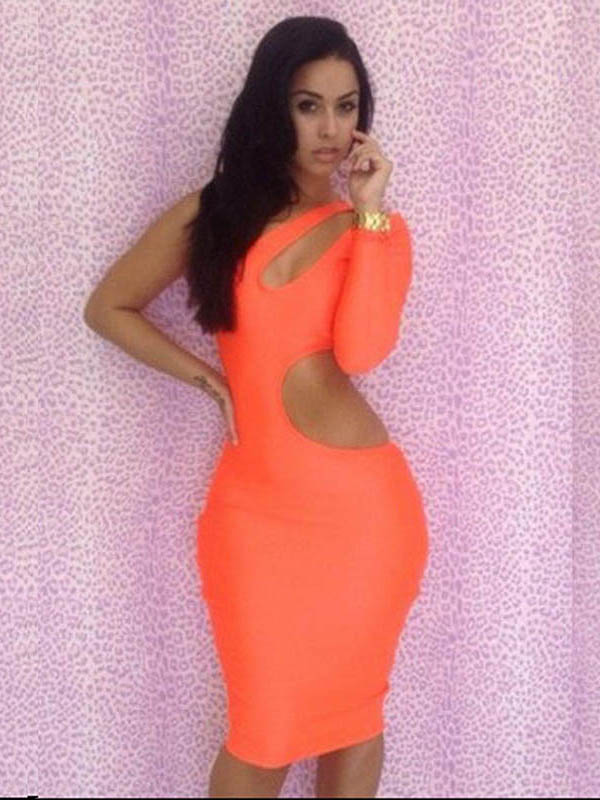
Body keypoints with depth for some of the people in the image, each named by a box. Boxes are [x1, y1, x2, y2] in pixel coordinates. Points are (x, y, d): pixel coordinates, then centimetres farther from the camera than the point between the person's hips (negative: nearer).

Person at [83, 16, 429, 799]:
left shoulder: (378, 228, 2)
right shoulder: (213, 216, 4)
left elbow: (360, 350, -15)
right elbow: (108, 308, 13)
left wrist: (367, 212, -14)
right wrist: (206, 376, 2)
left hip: (361, 504, 0)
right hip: (255, 507, 0)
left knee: (353, 707, 14)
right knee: (263, 731, 5)